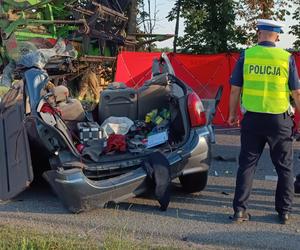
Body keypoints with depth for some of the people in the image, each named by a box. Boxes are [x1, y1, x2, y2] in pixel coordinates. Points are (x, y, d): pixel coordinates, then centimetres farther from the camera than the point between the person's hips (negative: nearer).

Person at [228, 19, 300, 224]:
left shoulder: (246, 56, -2)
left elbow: (235, 89, 1)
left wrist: (232, 114, 13)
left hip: (252, 119, 1)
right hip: (279, 120, -1)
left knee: (247, 164, 10)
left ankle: (240, 210, 10)